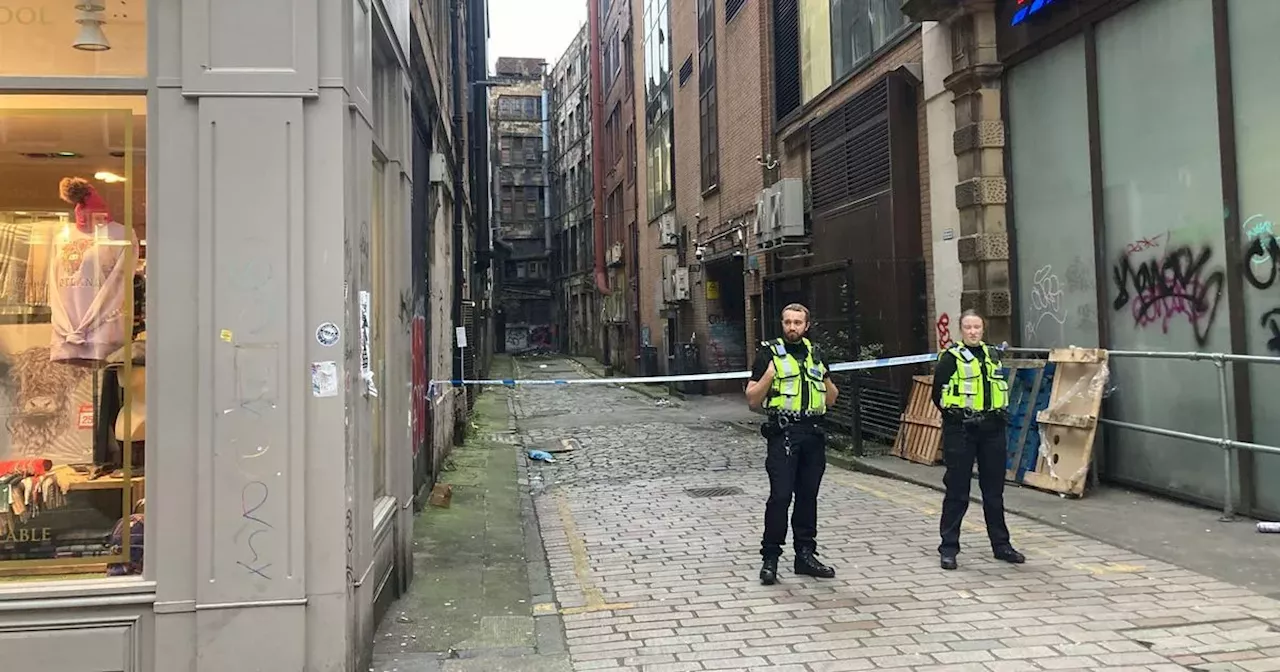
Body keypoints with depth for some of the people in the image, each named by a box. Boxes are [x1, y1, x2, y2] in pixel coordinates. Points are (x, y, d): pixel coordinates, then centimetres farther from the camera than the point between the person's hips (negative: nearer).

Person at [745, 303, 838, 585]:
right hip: (783, 434, -5)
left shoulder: (814, 353, 14)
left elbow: (830, 400, 19)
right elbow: (753, 400, -3)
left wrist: (827, 380, -1)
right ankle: (770, 558, 1)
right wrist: (768, 376, -19)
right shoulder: (769, 353, 0)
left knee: (808, 496, 10)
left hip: (813, 434, 5)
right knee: (780, 496, -8)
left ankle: (805, 554, 20)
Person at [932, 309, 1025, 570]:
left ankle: (1001, 544, 24)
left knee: (994, 491, 13)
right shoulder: (951, 358, -6)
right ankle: (948, 548, 8)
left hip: (992, 431, 6)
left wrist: (1001, 413, 10)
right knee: (957, 491, -1)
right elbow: (938, 394, -6)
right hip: (960, 431, -5)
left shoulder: (992, 355, 12)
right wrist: (956, 414, -6)